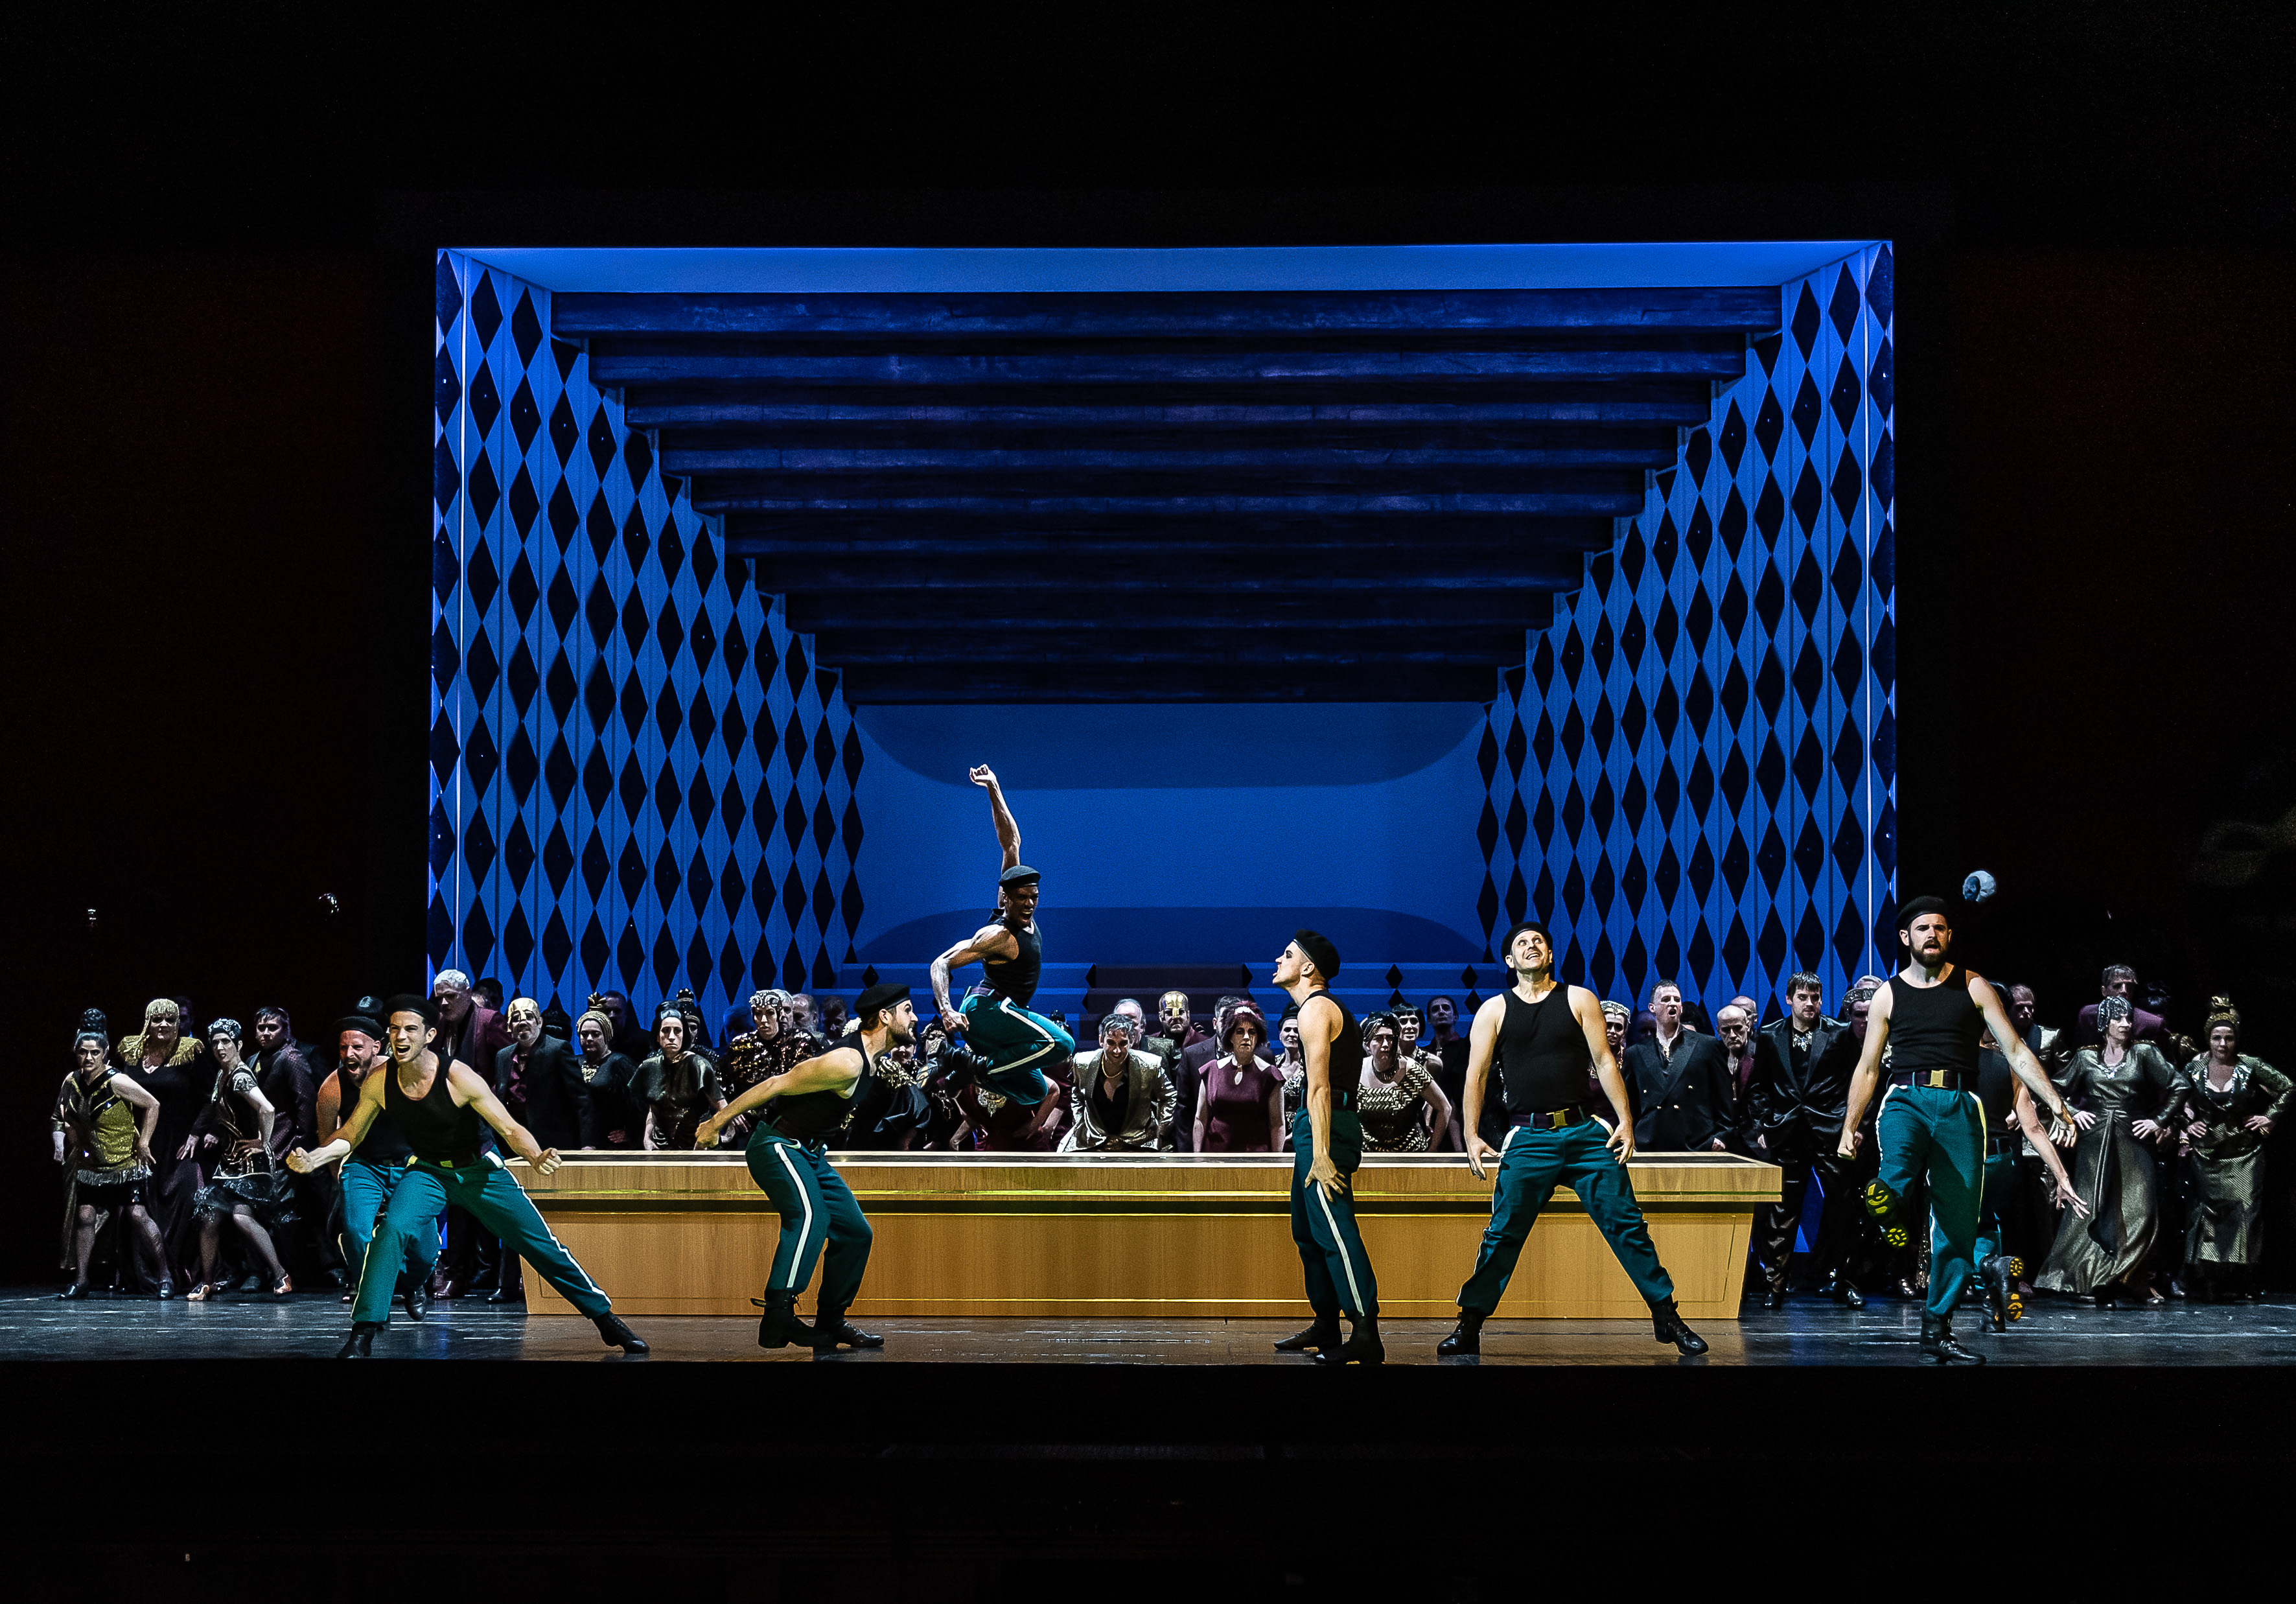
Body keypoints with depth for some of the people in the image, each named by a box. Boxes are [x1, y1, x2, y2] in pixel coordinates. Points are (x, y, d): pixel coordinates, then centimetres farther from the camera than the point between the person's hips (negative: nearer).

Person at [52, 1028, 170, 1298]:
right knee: (85, 1216, -1)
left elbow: (152, 1105, -11)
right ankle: (80, 1281, 7)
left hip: (127, 1164, -5)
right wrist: (63, 1143, 9)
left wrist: (143, 1142, -10)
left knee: (138, 1216, -11)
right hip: (91, 1163, 5)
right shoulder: (72, 1082, 1)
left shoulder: (116, 1082, -17)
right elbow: (65, 1119, 20)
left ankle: (164, 1276, -2)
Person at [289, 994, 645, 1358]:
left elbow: (510, 1129, -23)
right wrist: (313, 1159, -20)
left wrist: (536, 1157, -43)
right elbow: (349, 1136, -2)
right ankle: (363, 1334, -20)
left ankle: (605, 1318, 16)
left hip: (479, 1170, -2)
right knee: (392, 1230, -27)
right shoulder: (378, 1083, -17)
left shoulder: (459, 1078, -26)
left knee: (540, 1244, -1)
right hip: (427, 1173, 2)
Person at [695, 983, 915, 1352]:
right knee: (810, 1215, -32)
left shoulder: (868, 1056, 8)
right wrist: (718, 1121, -16)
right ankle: (778, 1318, -39)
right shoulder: (847, 1063, -23)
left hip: (808, 1152, 10)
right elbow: (777, 1084, -20)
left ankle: (830, 1322, 19)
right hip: (778, 1145, -10)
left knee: (855, 1232, 9)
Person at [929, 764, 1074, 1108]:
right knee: (1063, 1044, -28)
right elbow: (941, 964, -21)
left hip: (1003, 1013, 10)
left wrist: (995, 792, 2)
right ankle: (979, 1066, -21)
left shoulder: (1024, 915, 4)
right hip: (987, 1011, -10)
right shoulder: (998, 936, -19)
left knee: (1035, 1090, 11)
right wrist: (946, 1010, -36)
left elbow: (1012, 843, 6)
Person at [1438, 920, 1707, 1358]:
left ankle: (1667, 1318, 5)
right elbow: (1476, 1075, 5)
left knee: (1627, 1224, -2)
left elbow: (1604, 1062, 5)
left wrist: (1625, 1121, -5)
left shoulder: (1579, 1000, 9)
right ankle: (1469, 1326, 6)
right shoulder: (1494, 1011, 9)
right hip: (1529, 1139, 0)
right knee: (1502, 1233, -3)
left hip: (1586, 1132, 0)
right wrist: (1472, 1135, -5)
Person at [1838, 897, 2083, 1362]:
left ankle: (1937, 1329, 3)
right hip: (1907, 1098, 1)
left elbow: (2016, 1051, 6)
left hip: (1960, 1106, -1)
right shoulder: (1889, 995, 12)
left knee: (1959, 1225, -2)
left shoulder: (1972, 987, 10)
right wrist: (1849, 1127, 8)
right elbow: (1867, 1068, 16)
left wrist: (2056, 1101, -6)